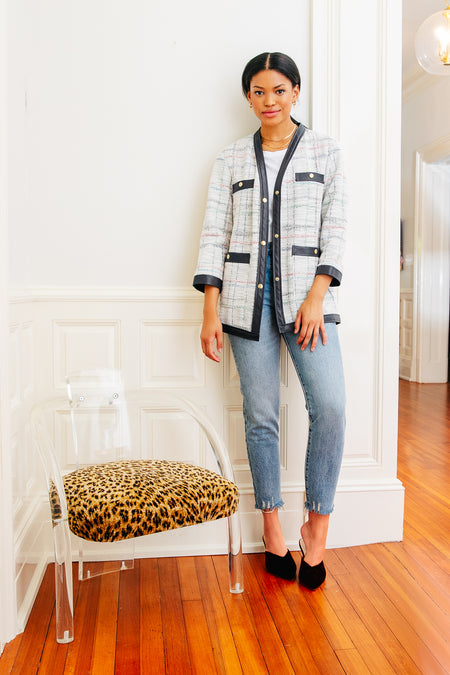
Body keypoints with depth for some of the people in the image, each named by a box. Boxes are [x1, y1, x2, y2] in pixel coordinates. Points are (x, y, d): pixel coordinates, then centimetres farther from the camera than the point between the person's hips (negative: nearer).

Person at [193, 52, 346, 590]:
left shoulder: (325, 152, 10)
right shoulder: (231, 159, 11)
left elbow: (335, 229, 3)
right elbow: (214, 234, 5)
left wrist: (317, 296, -9)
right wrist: (211, 310, -3)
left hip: (306, 294, -1)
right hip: (247, 296, 1)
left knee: (330, 405, -16)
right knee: (260, 415, 3)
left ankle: (316, 526, 2)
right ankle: (272, 530, 18)